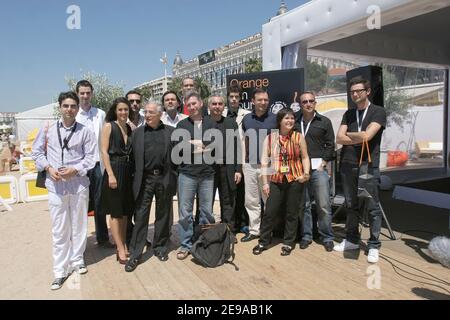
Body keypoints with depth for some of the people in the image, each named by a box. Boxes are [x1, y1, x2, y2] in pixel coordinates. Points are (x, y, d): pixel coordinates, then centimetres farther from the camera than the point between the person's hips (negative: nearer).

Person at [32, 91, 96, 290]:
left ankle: (77, 259, 30)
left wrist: (74, 170, -15)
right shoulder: (47, 129, 4)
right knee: (59, 229, 5)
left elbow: (90, 158, -2)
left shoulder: (85, 132, 0)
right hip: (55, 186, 1)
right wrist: (48, 168, -6)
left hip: (79, 184, 0)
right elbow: (37, 152, 9)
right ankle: (60, 270, 16)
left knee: (79, 225, 12)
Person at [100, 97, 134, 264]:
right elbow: (104, 151, -9)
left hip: (128, 171, 6)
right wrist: (111, 175, -16)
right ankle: (120, 249, 9)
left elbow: (132, 151, 12)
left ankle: (124, 245, 23)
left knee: (125, 212, 12)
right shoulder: (109, 126, -3)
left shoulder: (129, 127, 11)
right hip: (114, 170, -5)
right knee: (116, 213, 1)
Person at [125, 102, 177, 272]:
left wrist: (174, 175, -1)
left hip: (165, 178, 0)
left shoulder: (171, 132, 5)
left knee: (163, 214, 12)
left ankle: (160, 247, 28)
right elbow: (133, 156, 5)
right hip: (145, 179, 0)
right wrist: (136, 175, -2)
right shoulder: (137, 132, 8)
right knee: (141, 216, 2)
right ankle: (135, 253, 10)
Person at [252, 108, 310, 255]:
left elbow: (305, 157, 4)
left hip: (295, 181, 0)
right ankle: (263, 241, 20)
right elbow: (265, 160, 1)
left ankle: (288, 243, 25)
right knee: (269, 212, 3)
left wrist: (306, 173, -12)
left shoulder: (299, 137, 0)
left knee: (292, 213, 9)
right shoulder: (270, 138, 1)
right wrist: (265, 182, -2)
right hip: (276, 181, 1)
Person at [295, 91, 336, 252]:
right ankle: (306, 235, 20)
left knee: (324, 205, -1)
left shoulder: (324, 121, 5)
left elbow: (330, 145, 3)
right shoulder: (295, 122, 9)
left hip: (318, 168, -2)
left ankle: (327, 237, 13)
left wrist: (323, 163, -6)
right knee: (303, 205, 8)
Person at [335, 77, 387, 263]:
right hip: (348, 166, 5)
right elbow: (339, 139, 2)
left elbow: (367, 136, -15)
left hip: (369, 166, -4)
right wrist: (360, 138, -7)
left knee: (372, 208, 1)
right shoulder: (348, 114, 13)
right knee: (351, 206, 12)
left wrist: (349, 135, 1)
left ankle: (374, 245, 11)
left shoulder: (378, 112, 0)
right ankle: (352, 240, 24)